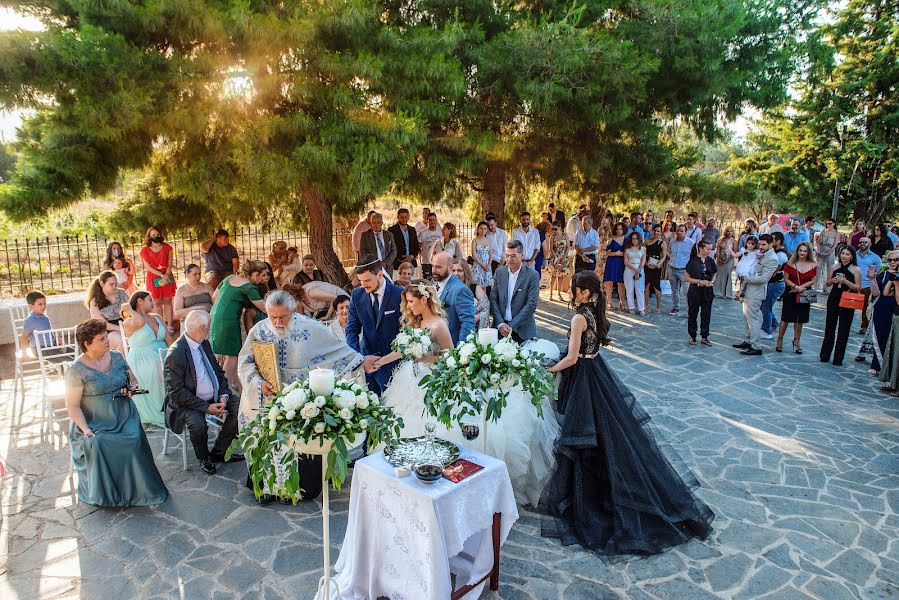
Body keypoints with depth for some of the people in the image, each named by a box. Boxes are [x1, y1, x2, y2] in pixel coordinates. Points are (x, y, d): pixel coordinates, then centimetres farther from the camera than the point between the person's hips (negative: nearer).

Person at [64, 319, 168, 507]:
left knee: (133, 440, -25)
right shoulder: (76, 370, -7)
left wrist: (132, 387, -5)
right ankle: (103, 493, -10)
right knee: (97, 445, -31)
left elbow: (134, 381, 20)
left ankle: (133, 490, -9)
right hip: (95, 424, -3)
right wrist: (86, 431, -19)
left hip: (124, 417, 3)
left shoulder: (116, 357, 7)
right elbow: (73, 406, -8)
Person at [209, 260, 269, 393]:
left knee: (230, 354, 12)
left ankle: (236, 384, 16)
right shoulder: (249, 287, -10)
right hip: (228, 321, -8)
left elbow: (214, 298, 19)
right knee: (232, 355, 1)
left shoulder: (230, 278, 13)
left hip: (215, 318, 8)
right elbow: (264, 308, -8)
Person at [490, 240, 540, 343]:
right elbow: (493, 299, 4)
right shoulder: (499, 272, 5)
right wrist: (500, 324, -8)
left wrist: (511, 326, -14)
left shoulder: (532, 275, -7)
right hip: (500, 327, 3)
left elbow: (531, 304, -11)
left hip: (522, 330, -3)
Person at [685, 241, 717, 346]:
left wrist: (712, 281, -4)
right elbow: (686, 277, -9)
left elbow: (714, 274, 16)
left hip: (707, 291, 4)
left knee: (706, 315, 9)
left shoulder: (710, 261, 2)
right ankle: (692, 337, 20)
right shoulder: (693, 261, -11)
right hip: (695, 291, -4)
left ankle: (704, 337, 20)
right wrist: (699, 281, -18)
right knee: (692, 315, 7)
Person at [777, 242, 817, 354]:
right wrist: (795, 286, -18)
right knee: (785, 318, -1)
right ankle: (780, 340, 11)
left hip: (804, 296, 2)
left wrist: (801, 287, -14)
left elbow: (813, 281, -2)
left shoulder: (813, 265, -2)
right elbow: (786, 279, -4)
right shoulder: (790, 264, -4)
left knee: (800, 320, 11)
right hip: (790, 294, -1)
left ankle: (796, 341, 25)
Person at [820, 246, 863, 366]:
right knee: (829, 327, 8)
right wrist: (833, 280, -8)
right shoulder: (834, 267, 5)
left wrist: (845, 281, -21)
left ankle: (838, 358, 12)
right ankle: (825, 355, 18)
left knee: (843, 330, 3)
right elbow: (828, 283, 13)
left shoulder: (855, 270, -6)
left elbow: (858, 288, -9)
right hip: (833, 299, 3)